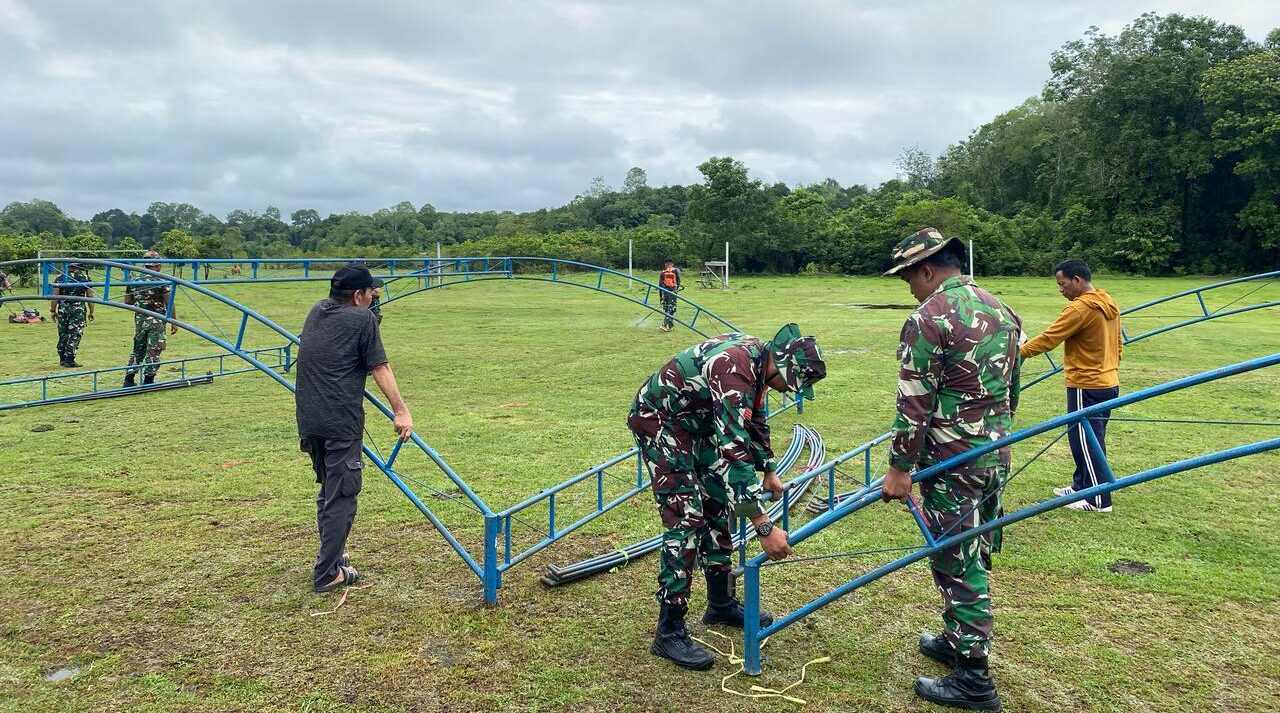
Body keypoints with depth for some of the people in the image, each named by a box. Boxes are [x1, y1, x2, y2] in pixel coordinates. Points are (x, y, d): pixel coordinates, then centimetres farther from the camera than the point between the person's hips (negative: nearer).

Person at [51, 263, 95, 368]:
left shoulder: (60, 278, 7)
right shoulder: (85, 278, 3)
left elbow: (55, 296, 2)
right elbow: (89, 296, 2)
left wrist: (53, 310, 8)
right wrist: (91, 312, 8)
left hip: (62, 309, 3)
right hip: (78, 310, -3)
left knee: (63, 334, 13)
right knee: (74, 335, -2)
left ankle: (62, 359, 19)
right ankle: (69, 360, -6)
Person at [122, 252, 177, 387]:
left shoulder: (134, 280, 5)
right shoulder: (160, 280, -10)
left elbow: (127, 302, 10)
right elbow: (169, 303, -12)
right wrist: (173, 322, -6)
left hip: (139, 319, 5)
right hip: (156, 320, -5)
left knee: (138, 350, 16)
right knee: (153, 351, 1)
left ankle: (129, 379, 17)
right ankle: (148, 380, 2)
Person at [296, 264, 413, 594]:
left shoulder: (316, 312, 14)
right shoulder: (362, 319, -7)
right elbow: (381, 369, -9)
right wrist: (401, 411, -8)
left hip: (309, 420, 8)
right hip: (341, 422, -8)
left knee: (328, 489, 22)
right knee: (342, 496, 1)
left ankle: (332, 553, 35)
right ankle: (327, 574, 5)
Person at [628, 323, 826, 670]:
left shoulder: (757, 358, -4)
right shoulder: (735, 370, -33)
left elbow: (755, 420, 15)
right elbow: (733, 452, -39)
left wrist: (770, 472, 21)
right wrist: (764, 527, -38)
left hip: (694, 421, 10)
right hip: (658, 420, -10)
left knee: (718, 506, 12)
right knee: (686, 518, -15)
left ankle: (721, 604, 25)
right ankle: (669, 631, -8)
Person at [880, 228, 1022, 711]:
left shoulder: (928, 318, -16)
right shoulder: (1002, 312, 10)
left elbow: (914, 404, -18)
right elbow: (1012, 390, 17)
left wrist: (900, 467, -13)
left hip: (952, 462, -8)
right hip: (996, 454, 9)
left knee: (957, 563, 0)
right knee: (974, 556, 19)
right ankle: (956, 640, 35)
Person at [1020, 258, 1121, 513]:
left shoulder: (1079, 308, -19)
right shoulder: (1109, 305, 10)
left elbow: (1047, 339, -20)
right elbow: (1118, 344, 18)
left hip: (1086, 386, -9)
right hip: (1108, 383, 10)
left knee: (1086, 442, -1)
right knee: (1089, 439, 18)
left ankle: (1099, 500, 5)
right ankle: (1081, 486, 29)